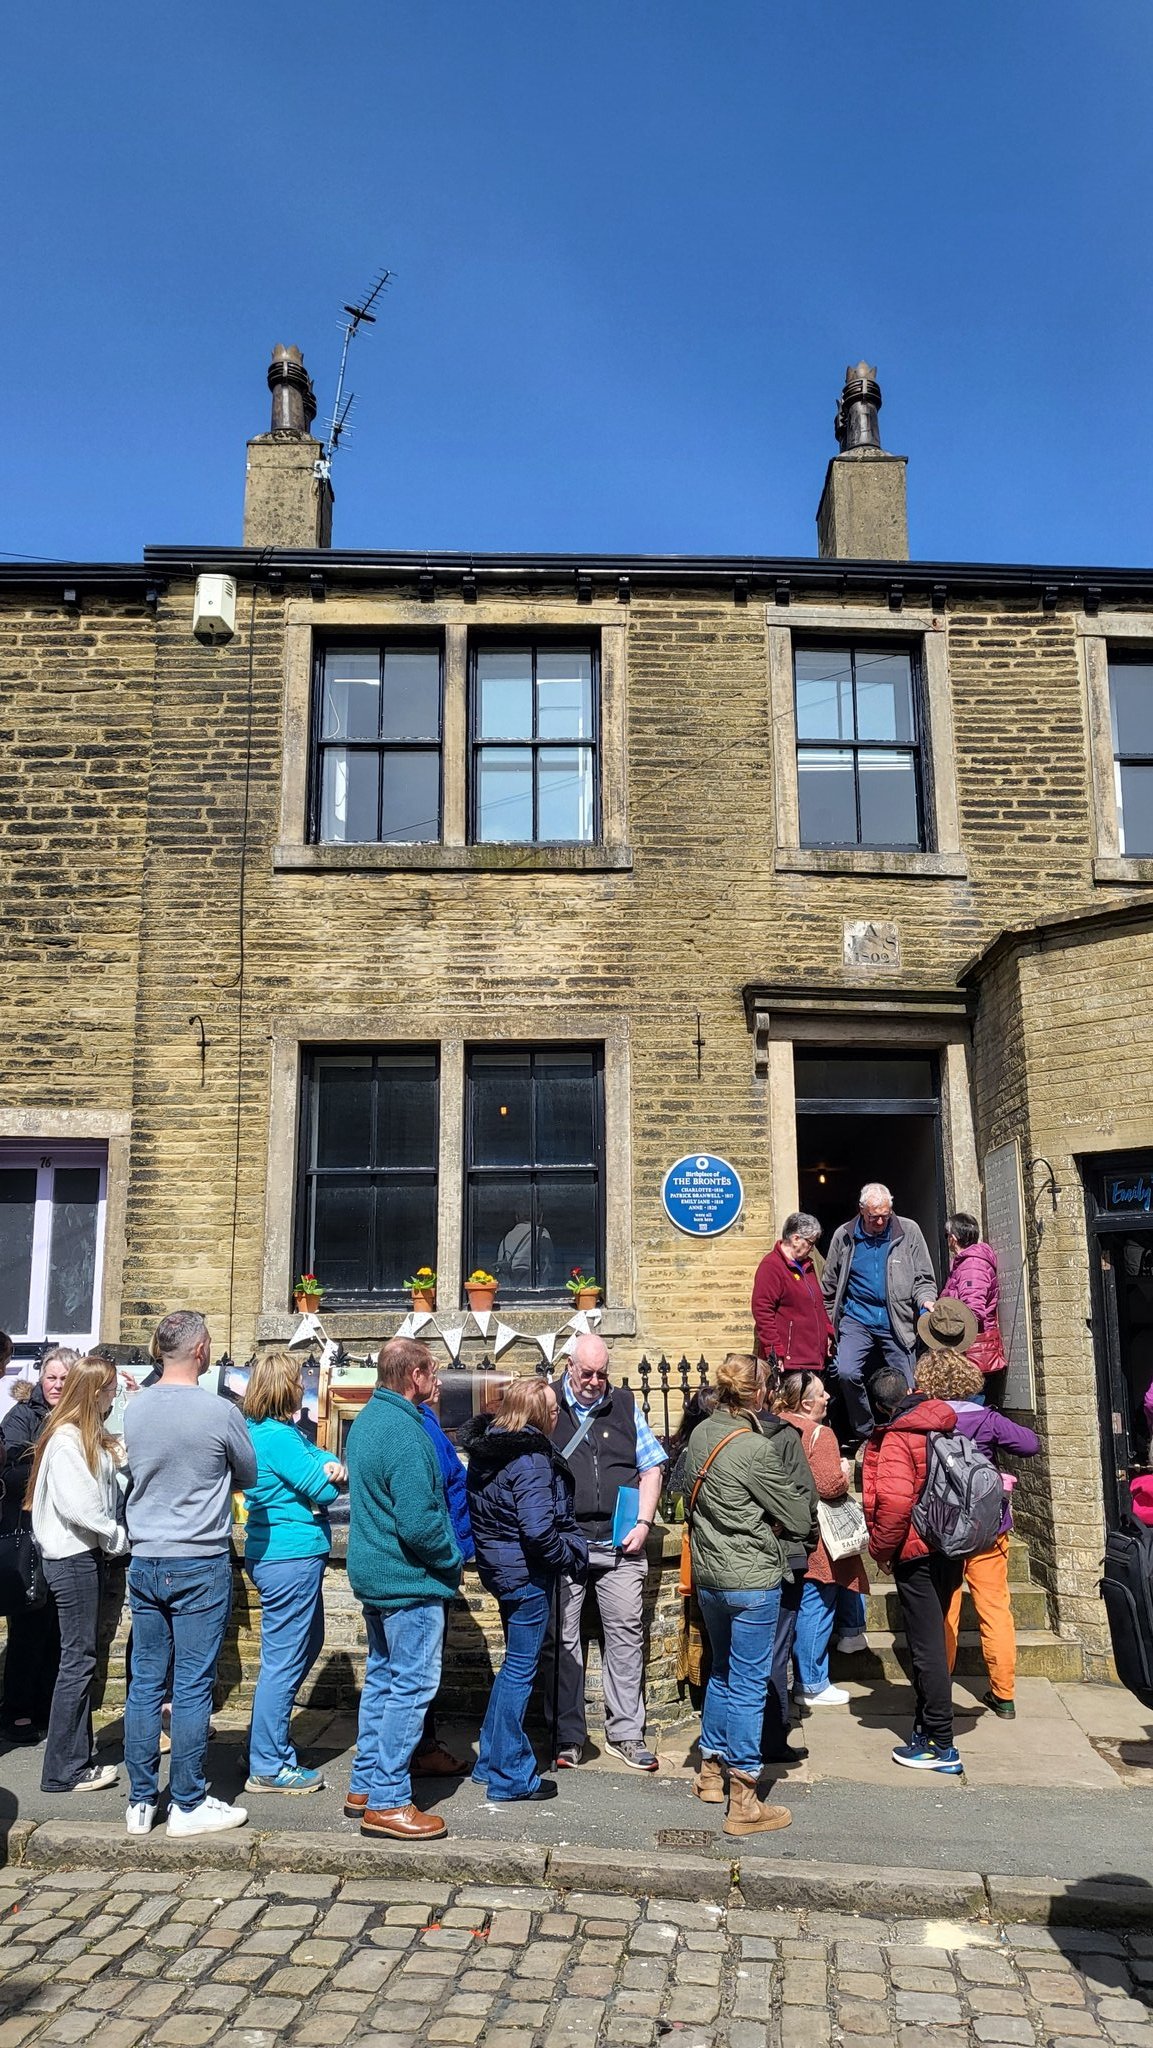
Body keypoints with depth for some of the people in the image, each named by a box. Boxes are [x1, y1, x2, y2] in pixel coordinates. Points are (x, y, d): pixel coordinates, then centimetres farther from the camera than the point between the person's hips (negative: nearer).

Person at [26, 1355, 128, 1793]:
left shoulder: (89, 1437, 15)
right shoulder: (65, 1439, -16)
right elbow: (78, 1504, -22)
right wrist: (118, 1538, -13)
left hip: (87, 1554, 10)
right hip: (71, 1557, -10)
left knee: (82, 1658, 14)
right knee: (78, 1660, -4)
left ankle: (79, 1756, 22)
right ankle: (63, 1770, 4)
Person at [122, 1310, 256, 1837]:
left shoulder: (134, 1407, -1)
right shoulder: (219, 1412, -15)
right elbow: (249, 1476, 1)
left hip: (144, 1561, 5)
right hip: (200, 1564, -5)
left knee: (144, 1684, 11)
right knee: (192, 1687, 3)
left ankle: (140, 1801, 20)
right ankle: (188, 1804, 11)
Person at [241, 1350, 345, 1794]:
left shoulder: (272, 1432, 12)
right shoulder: (279, 1437, -20)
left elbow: (328, 1463, 9)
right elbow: (325, 1491, -17)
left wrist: (330, 1468, -13)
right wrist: (328, 1474, 3)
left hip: (278, 1556, 11)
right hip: (291, 1559, -11)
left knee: (308, 1644, 21)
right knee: (284, 1661, -2)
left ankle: (267, 1744, 29)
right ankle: (268, 1768, 8)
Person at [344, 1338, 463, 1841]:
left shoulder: (365, 1420, 8)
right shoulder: (405, 1432, -24)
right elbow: (419, 1523, -27)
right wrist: (452, 1558, -9)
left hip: (372, 1572, 10)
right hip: (409, 1579, -10)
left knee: (382, 1677, 19)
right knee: (412, 1686, -1)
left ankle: (365, 1785, 27)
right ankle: (388, 1802, 6)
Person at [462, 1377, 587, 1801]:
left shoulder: (487, 1450, 5)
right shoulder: (531, 1460, -23)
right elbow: (539, 1531, -28)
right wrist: (575, 1557, -11)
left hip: (501, 1569, 9)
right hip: (528, 1574, -9)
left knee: (515, 1666, 22)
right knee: (520, 1671, 3)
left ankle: (491, 1762, 32)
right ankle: (511, 1778, 15)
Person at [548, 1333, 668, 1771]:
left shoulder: (625, 1406, 11)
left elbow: (651, 1467, 13)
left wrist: (643, 1524, 2)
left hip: (619, 1543, 2)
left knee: (626, 1634, 4)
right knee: (561, 1640, 4)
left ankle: (626, 1732, 15)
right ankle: (568, 1736, 16)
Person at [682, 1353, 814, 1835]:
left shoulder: (701, 1434, 0)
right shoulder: (756, 1449, -22)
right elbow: (799, 1518, -13)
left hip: (707, 1575, 8)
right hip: (753, 1580, -8)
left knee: (722, 1671, 24)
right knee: (749, 1686, 2)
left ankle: (711, 1771, 36)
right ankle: (743, 1803, 10)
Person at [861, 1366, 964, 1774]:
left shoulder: (895, 1439, -17)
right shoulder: (944, 1426, 6)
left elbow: (895, 1500, -27)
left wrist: (881, 1547, -13)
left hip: (916, 1553, -8)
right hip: (950, 1548, 8)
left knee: (926, 1646, -1)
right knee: (931, 1639, 19)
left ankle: (940, 1746, 3)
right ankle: (928, 1727, 31)